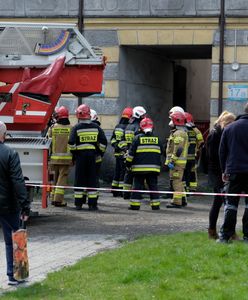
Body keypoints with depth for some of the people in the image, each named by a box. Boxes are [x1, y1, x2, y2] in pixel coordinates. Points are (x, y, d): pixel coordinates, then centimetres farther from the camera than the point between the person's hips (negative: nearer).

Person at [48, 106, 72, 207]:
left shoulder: (52, 128, 0)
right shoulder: (71, 129, -2)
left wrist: (48, 157, 13)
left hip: (54, 158, 2)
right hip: (66, 158, -2)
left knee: (54, 178, 14)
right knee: (62, 178, 0)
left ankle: (53, 198, 20)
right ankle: (58, 199, -6)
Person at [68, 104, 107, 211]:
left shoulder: (76, 128, -5)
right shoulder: (96, 127, 4)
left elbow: (71, 143, -10)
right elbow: (103, 142, 4)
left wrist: (73, 154, 3)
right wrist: (100, 152, 15)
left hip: (80, 155, -2)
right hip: (92, 156, 2)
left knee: (79, 179, 5)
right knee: (92, 180, 5)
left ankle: (78, 203, 6)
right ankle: (92, 203, 4)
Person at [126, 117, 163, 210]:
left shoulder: (138, 138, -5)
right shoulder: (156, 139, 5)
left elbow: (131, 152, -5)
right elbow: (160, 153, 17)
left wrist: (128, 163, 5)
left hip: (139, 168, -3)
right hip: (153, 167, 3)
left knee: (137, 186, 2)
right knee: (153, 186, 9)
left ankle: (135, 205, 1)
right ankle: (155, 204, 8)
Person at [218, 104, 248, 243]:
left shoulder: (229, 128, 8)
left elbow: (222, 151, 11)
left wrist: (224, 170, 17)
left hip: (234, 171, 3)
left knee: (231, 203, 7)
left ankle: (225, 235, 2)